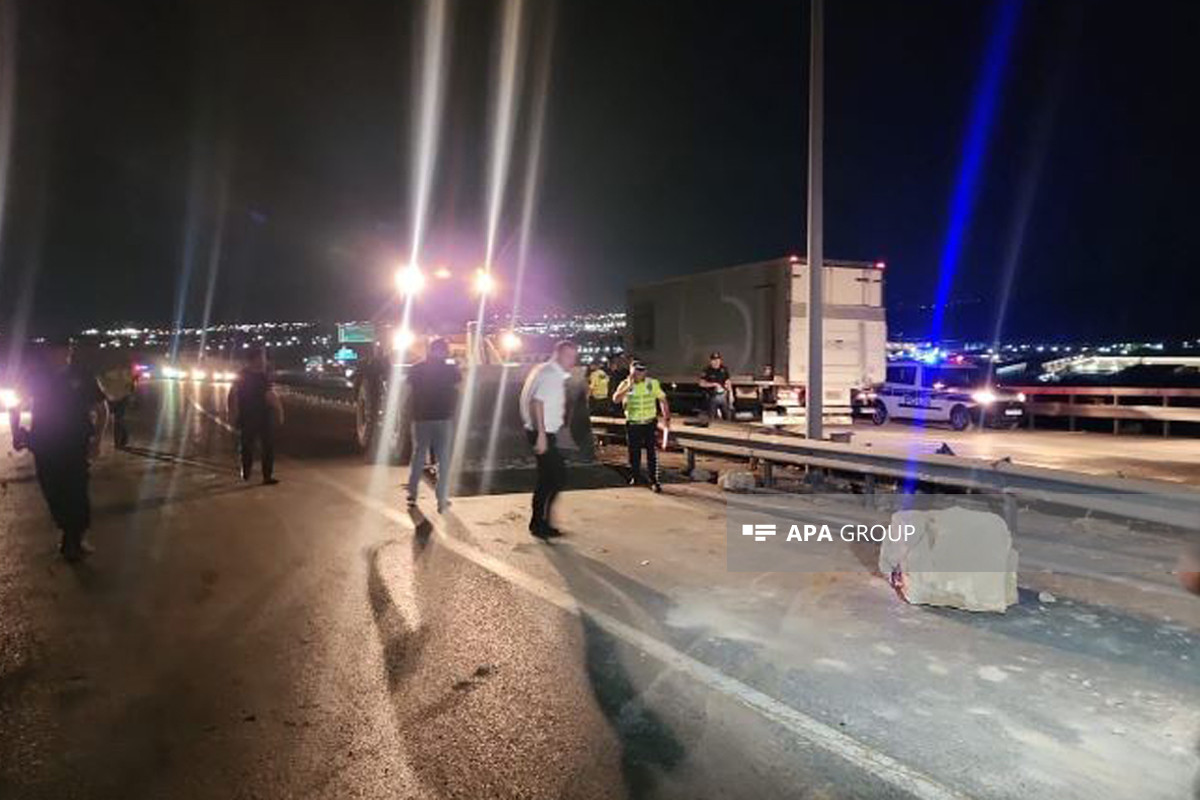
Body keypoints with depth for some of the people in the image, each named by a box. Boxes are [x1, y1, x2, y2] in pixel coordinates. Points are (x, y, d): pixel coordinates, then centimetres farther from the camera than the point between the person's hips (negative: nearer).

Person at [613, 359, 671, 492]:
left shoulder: (653, 383, -2)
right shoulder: (625, 384, -3)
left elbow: (662, 400, 5)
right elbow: (616, 399, -18)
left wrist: (666, 417, -1)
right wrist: (628, 386, -24)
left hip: (649, 423, -1)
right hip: (632, 424, 1)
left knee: (651, 451, -4)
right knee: (634, 451, 10)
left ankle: (654, 480, 1)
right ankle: (635, 476, 28)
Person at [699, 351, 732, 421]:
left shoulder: (724, 370, 5)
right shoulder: (707, 371, -6)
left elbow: (728, 383, 11)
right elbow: (702, 383, -9)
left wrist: (731, 394, 4)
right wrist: (714, 384, -15)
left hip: (723, 395, 4)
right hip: (713, 397, -3)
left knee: (728, 417, 7)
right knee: (712, 418, 0)